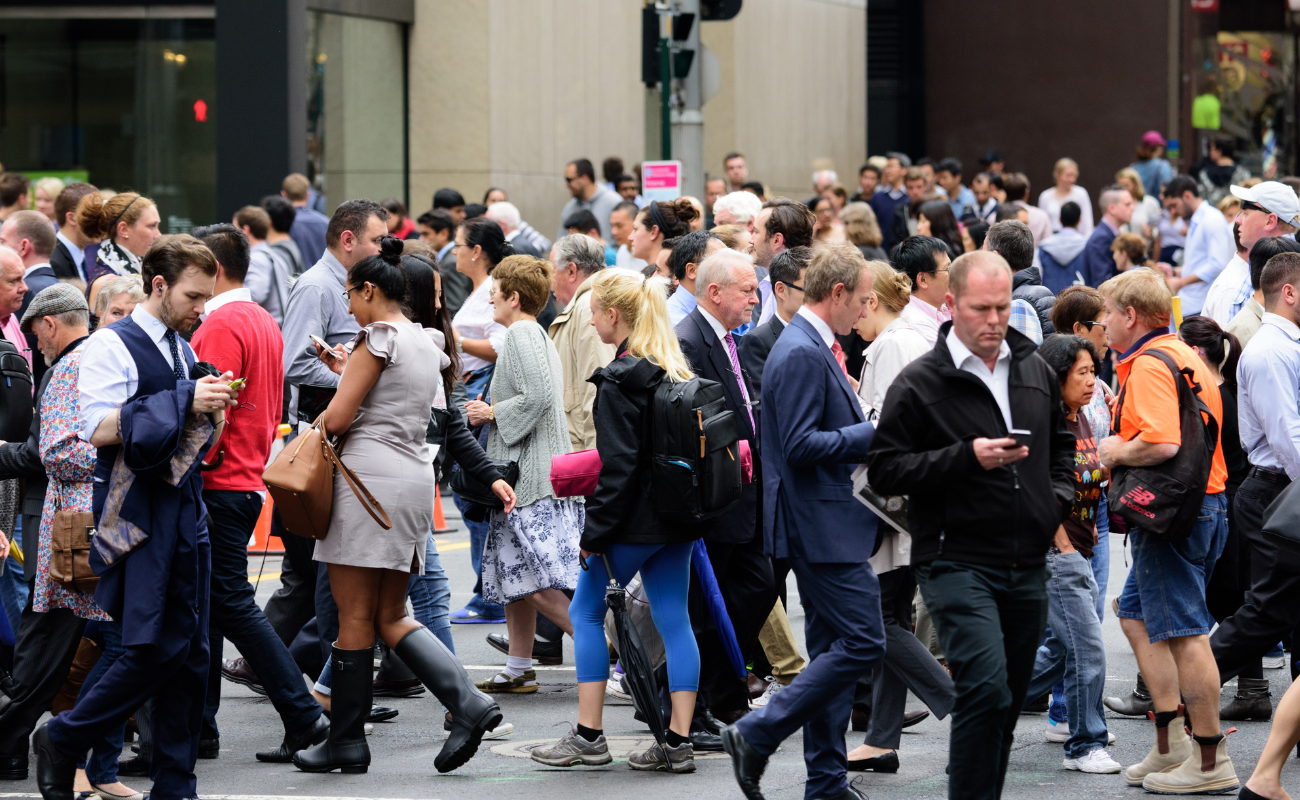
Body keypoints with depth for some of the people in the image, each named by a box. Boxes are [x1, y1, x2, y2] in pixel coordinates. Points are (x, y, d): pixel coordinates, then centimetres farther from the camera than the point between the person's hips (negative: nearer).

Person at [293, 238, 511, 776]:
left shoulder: (378, 336, -8)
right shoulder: (427, 344, 17)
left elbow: (338, 419, -11)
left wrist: (321, 422, 10)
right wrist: (348, 371, 28)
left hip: (371, 474, -9)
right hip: (416, 476, 9)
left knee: (354, 615, -2)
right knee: (391, 617, 11)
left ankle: (347, 740, 2)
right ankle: (467, 703, -5)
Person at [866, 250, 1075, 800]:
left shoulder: (1035, 371, 12)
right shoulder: (919, 383, -6)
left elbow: (1061, 444, 29)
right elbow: (884, 470, -10)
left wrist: (1059, 498, 10)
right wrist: (967, 458, -18)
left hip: (1027, 566, 6)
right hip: (957, 562, -6)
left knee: (1007, 704, 11)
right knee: (986, 689, -20)